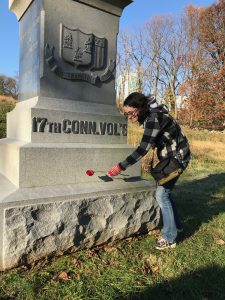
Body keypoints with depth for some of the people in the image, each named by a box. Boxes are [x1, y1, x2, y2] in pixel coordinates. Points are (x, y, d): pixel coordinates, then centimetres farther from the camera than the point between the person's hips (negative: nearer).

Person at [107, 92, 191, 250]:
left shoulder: (154, 118, -28)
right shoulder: (148, 115, 0)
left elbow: (143, 148, -33)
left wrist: (121, 166, -33)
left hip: (178, 157, -9)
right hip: (168, 157, 9)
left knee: (162, 194, -9)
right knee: (164, 191, 15)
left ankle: (170, 238, 3)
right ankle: (176, 225, 33)